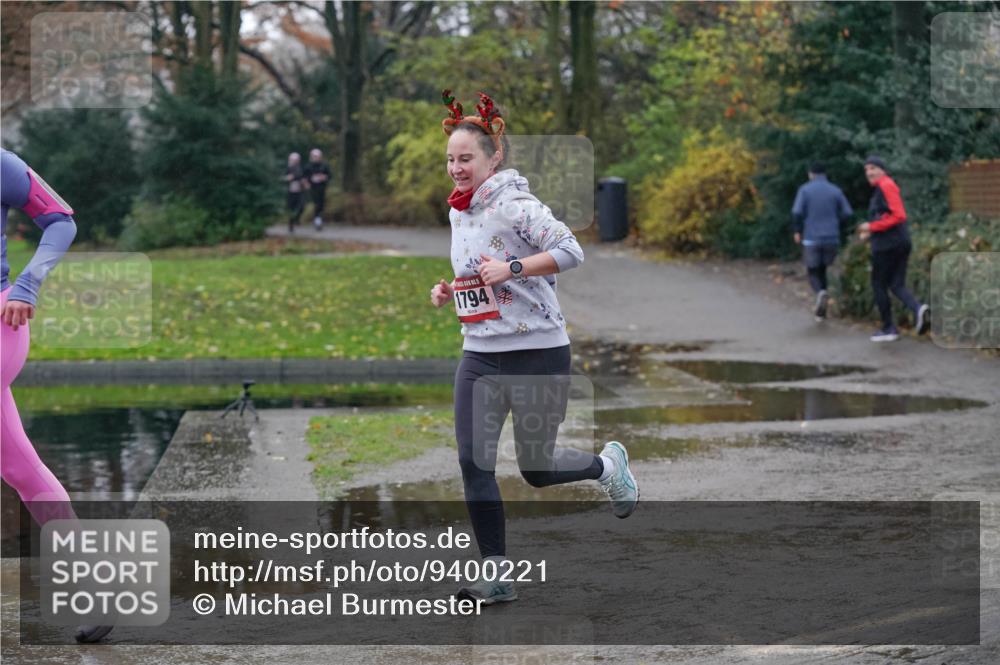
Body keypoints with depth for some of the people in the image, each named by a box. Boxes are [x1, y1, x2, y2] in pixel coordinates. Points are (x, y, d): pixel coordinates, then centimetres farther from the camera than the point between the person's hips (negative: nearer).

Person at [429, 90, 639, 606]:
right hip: (479, 356, 7)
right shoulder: (458, 211, 11)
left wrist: (512, 267, -28)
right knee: (473, 462, -5)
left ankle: (608, 466, 36)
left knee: (537, 470, 4)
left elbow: (570, 251, -22)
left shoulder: (514, 205, -14)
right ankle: (496, 574, 2)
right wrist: (450, 291, 8)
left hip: (536, 354, -7)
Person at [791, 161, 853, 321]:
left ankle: (821, 293, -22)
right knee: (822, 270, 21)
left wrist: (798, 231, 2)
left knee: (813, 273, 10)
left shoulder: (805, 190, -4)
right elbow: (847, 213, 0)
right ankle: (820, 309, 18)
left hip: (811, 239, -3)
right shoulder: (835, 191, 3)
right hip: (831, 238, 3)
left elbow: (797, 212, -13)